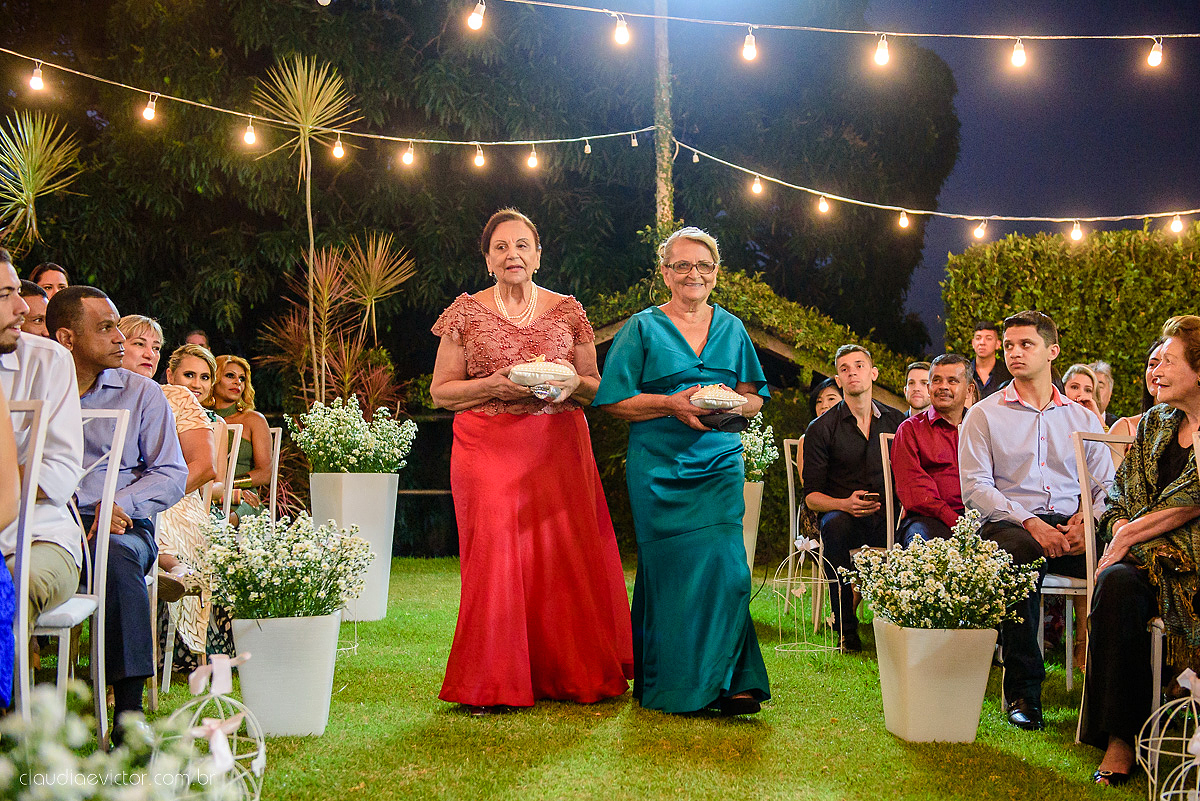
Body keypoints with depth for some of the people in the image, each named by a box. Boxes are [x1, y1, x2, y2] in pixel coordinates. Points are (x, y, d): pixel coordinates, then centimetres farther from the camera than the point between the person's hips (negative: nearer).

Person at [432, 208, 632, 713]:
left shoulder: (567, 310, 10)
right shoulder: (466, 313, 6)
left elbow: (596, 386, 14)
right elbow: (441, 392, 6)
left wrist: (572, 382, -9)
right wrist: (493, 386, -11)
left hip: (558, 445, 2)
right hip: (488, 444, -1)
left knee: (566, 552, -3)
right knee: (496, 553, -7)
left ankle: (573, 675, 10)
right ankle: (492, 685, 3)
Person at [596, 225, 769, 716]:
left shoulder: (731, 329, 14)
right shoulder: (643, 328, 4)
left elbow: (754, 398, 17)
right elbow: (615, 400, -2)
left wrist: (734, 406, -6)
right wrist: (672, 404, -15)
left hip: (719, 464, 3)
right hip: (660, 469, -2)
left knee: (724, 568, -9)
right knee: (670, 572, -1)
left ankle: (729, 682, -2)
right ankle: (671, 687, 11)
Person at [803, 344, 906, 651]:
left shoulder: (896, 421, 11)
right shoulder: (821, 428, 4)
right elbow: (812, 495, 1)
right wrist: (845, 504, -19)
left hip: (888, 515, 2)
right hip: (843, 513, -2)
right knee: (835, 526, -38)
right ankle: (846, 628, -29)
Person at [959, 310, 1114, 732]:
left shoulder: (1083, 419, 21)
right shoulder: (984, 415, 11)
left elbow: (1107, 485, 13)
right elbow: (975, 487, 0)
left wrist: (1086, 520, -10)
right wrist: (1030, 523, -15)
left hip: (1070, 528, 2)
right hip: (1007, 524, -2)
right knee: (1020, 553, -39)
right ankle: (1023, 690, -27)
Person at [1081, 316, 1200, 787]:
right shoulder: (1154, 423, 20)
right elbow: (1119, 491, 20)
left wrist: (1130, 535, -6)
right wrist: (1120, 528, -1)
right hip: (1148, 555, 5)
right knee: (1116, 585, -30)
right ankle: (1118, 738, -29)